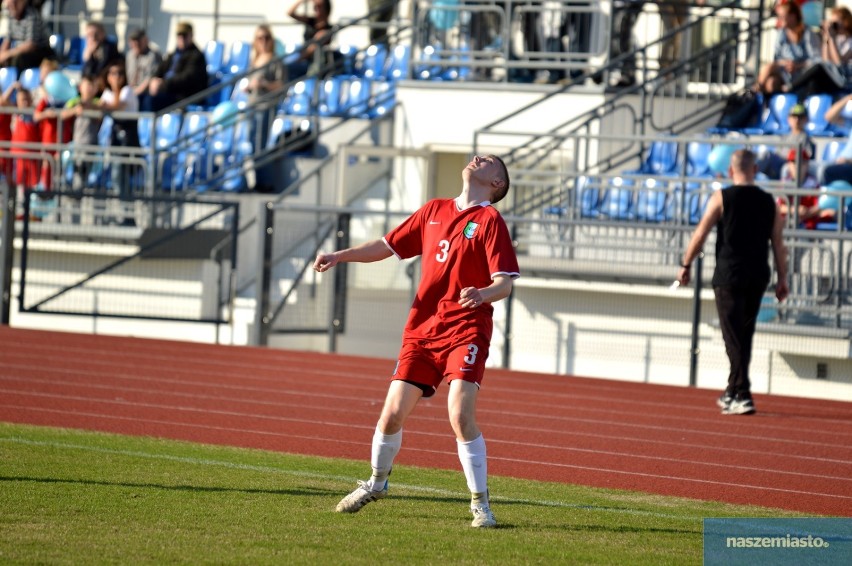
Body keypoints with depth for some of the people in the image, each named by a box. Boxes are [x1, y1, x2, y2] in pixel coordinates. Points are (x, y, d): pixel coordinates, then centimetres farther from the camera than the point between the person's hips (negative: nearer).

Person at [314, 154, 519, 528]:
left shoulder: (489, 220, -3)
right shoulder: (433, 211, 12)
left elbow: (505, 283, -11)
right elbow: (389, 246, 21)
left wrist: (482, 294, -33)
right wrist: (341, 256, 9)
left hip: (465, 332, -4)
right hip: (422, 329, 4)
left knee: (461, 416, -19)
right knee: (393, 413, 2)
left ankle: (480, 503, -7)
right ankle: (377, 482, 28)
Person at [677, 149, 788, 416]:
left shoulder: (722, 198, -4)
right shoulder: (769, 202, 6)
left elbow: (700, 235, -4)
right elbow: (778, 243, 6)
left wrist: (685, 266, 6)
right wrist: (782, 279, 10)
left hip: (729, 276, -4)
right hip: (758, 278, 4)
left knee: (734, 337, -5)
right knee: (744, 336, 17)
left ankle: (742, 396, -14)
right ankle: (732, 392, 27)